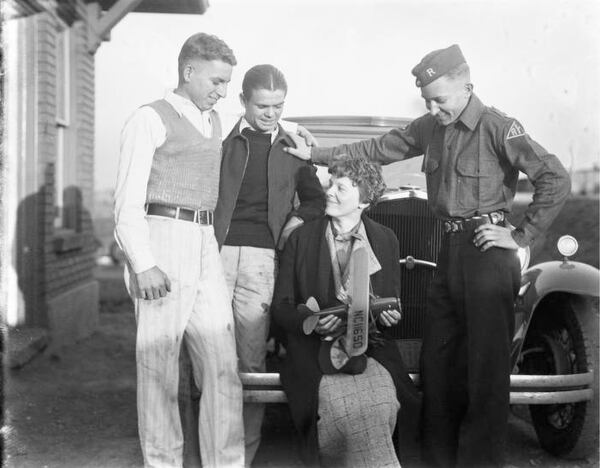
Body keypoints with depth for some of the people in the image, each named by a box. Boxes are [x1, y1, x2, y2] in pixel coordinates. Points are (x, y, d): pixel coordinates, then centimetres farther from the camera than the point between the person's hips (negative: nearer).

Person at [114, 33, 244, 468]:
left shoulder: (214, 122, 19)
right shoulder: (150, 119, -2)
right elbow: (128, 201, -8)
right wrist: (143, 264, -17)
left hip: (206, 246, 6)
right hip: (161, 241, -6)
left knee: (223, 363, 1)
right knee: (158, 364, 1)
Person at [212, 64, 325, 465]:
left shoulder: (293, 148, 15)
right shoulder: (222, 139, 8)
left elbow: (315, 199, 25)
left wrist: (297, 219, 6)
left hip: (262, 258, 1)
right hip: (217, 251, -1)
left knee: (252, 360, 0)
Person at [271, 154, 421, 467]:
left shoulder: (386, 240, 12)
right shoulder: (301, 238, 8)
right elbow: (281, 306, 6)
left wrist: (389, 315, -5)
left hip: (370, 347, 2)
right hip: (315, 348, -1)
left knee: (379, 404, -29)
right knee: (347, 407, -31)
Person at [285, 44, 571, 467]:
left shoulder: (498, 127, -11)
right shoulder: (430, 127, 10)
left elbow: (556, 179, -16)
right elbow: (377, 150, 17)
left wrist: (522, 236, -15)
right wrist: (315, 155, 16)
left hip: (489, 250, -7)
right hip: (451, 249, 8)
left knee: (486, 366, -2)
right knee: (437, 361, 11)